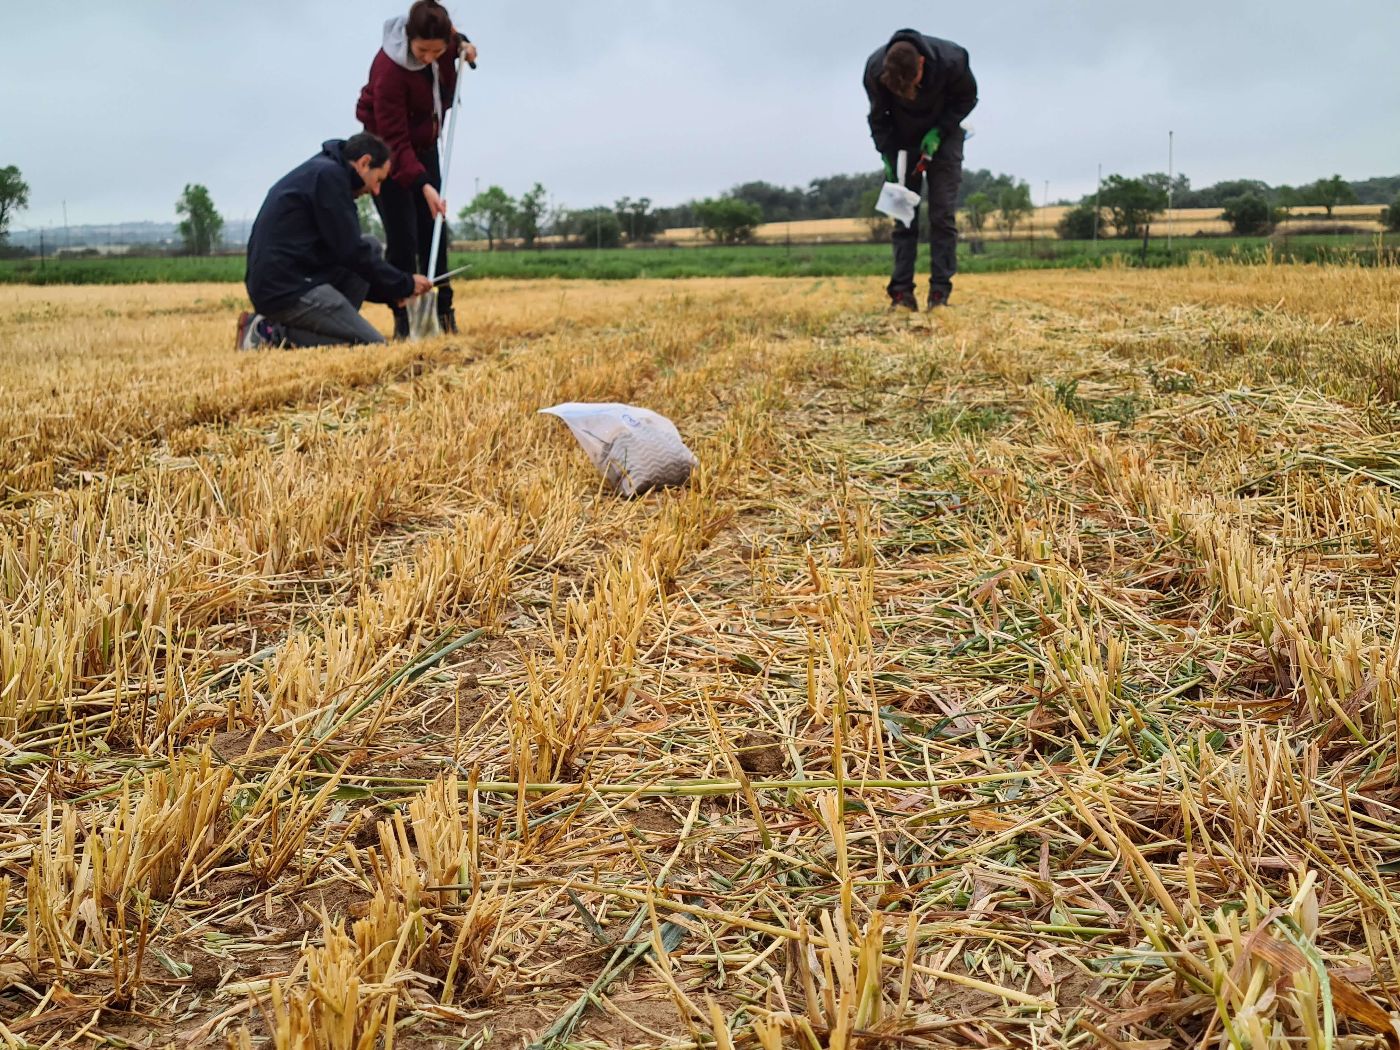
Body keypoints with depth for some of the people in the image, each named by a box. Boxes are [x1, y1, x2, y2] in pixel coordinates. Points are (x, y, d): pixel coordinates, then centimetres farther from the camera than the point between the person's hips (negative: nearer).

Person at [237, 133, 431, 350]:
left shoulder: (317, 171, 22)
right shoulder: (329, 174, -8)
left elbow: (344, 252, 26)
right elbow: (351, 253, -11)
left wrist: (391, 293, 20)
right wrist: (406, 284, 0)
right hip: (287, 290, -10)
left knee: (371, 248, 16)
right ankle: (276, 334, -9)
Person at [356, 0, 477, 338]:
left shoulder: (441, 37, -15)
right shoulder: (389, 69, -33)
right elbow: (395, 139, -31)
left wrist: (463, 45, -9)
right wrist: (424, 185, -40)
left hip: (424, 144, 6)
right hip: (388, 151, -6)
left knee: (434, 231, 4)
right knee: (403, 236, -11)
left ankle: (443, 315, 10)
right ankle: (404, 321, -4)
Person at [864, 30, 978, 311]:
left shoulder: (951, 61, -29)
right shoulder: (875, 69, -26)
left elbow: (967, 98, -10)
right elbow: (878, 117, -9)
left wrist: (939, 131, -21)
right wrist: (888, 156, -18)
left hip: (942, 136, -1)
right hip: (901, 141, 1)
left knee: (943, 215, -9)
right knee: (903, 217, -5)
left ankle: (940, 293, -8)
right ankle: (902, 293, -5)